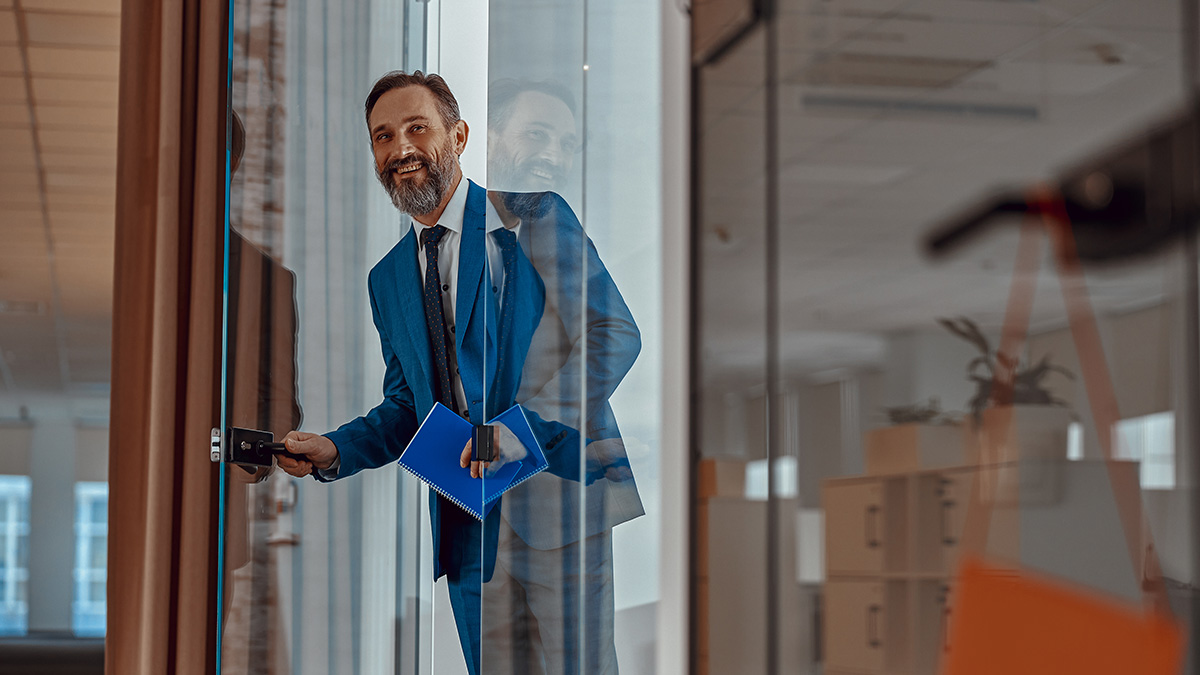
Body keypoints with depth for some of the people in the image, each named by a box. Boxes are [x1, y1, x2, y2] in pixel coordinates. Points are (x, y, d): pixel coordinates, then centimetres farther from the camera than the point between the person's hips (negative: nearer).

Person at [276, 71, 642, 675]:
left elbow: (614, 334, -9)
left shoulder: (535, 219, -1)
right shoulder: (387, 279, 18)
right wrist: (334, 451, 1)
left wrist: (524, 425, -19)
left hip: (555, 495, -5)